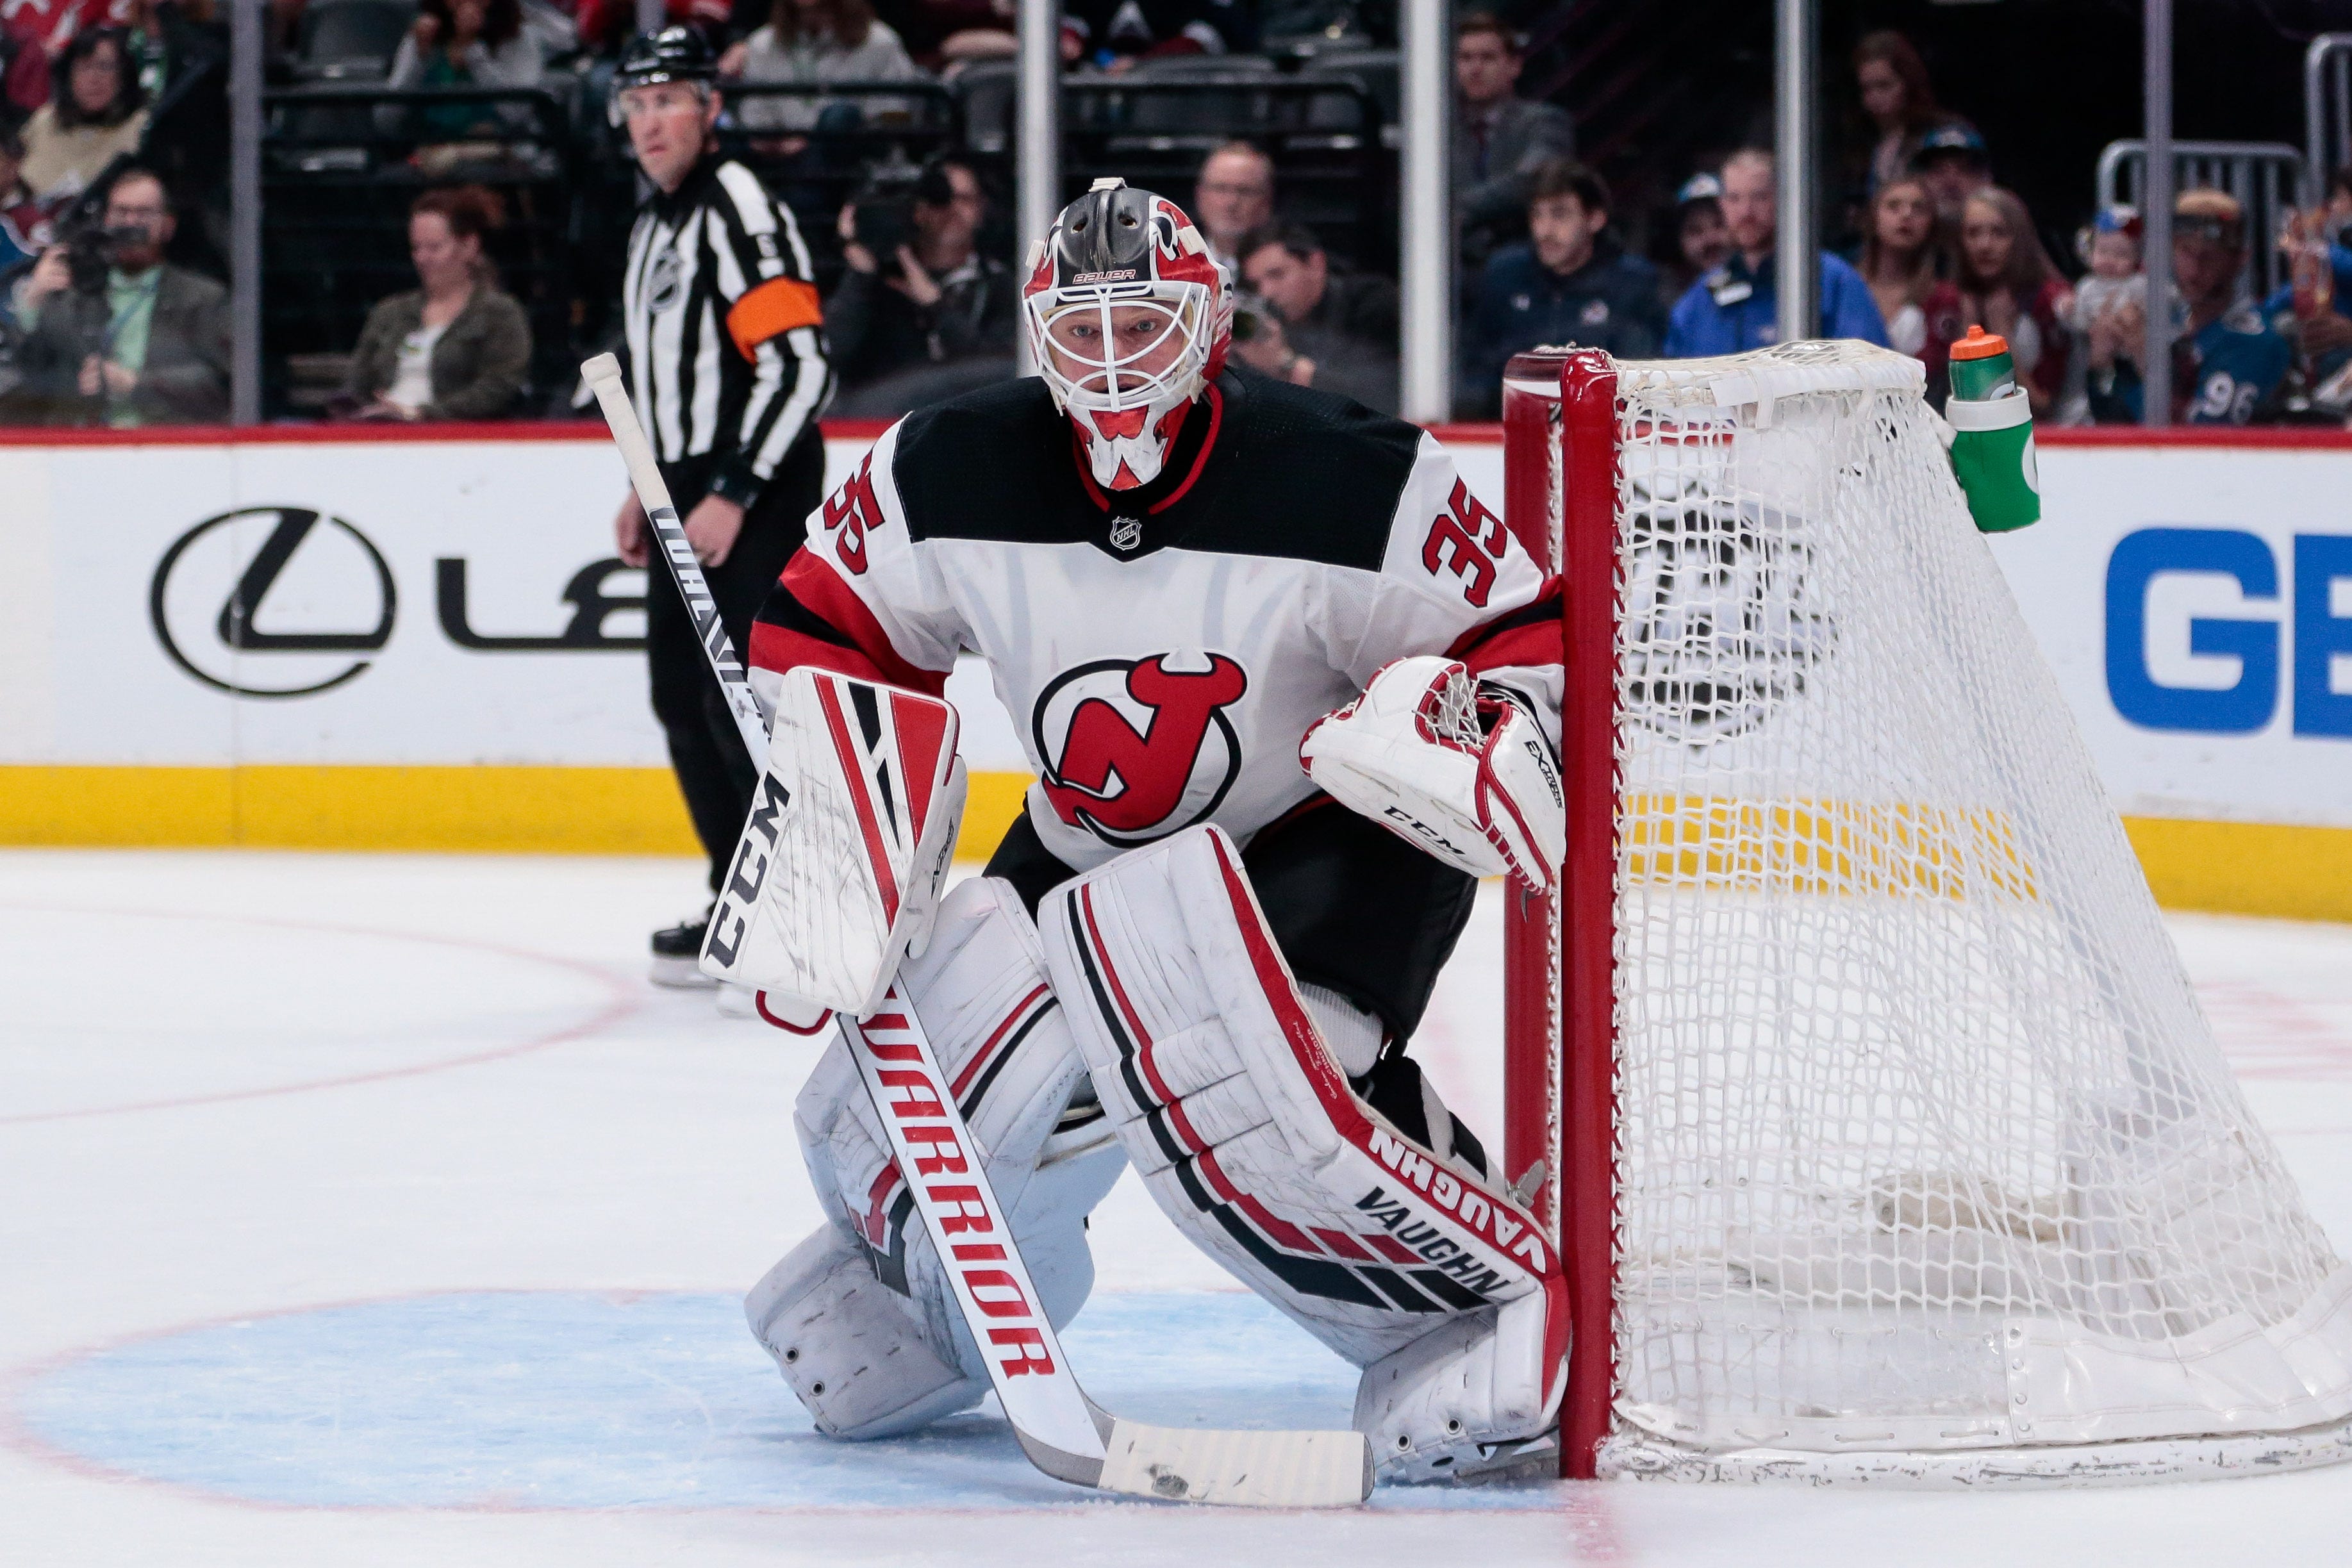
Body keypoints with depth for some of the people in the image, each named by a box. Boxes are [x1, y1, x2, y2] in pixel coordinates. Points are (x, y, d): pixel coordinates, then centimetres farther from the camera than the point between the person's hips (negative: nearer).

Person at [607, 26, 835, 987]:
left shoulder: (741, 211, -14)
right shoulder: (654, 225, 18)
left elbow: (800, 365, -22)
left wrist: (733, 496, -24)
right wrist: (648, 494, 21)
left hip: (760, 488, -10)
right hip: (693, 490, 10)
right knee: (683, 698, 11)